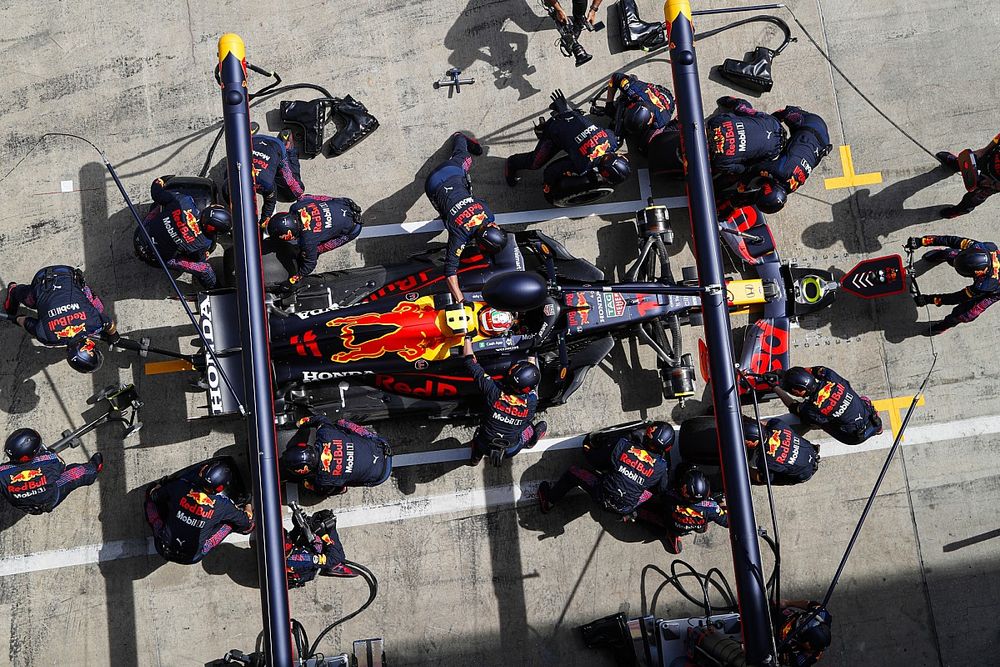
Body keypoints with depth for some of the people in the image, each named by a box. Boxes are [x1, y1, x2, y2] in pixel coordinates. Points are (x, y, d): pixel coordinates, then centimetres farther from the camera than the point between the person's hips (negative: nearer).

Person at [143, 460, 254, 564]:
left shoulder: (180, 485, -17)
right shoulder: (223, 505, -18)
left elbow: (153, 494, 4)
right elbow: (246, 521, 1)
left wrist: (161, 484, 28)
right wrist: (248, 508, 24)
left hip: (163, 549, 1)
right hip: (192, 558, -1)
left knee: (153, 490, 11)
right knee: (231, 520, 8)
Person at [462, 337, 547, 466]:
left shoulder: (493, 390, -30)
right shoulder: (531, 402, -25)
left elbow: (471, 363, -21)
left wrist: (468, 338, -8)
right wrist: (532, 358, 9)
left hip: (484, 446, 0)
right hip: (510, 451, 0)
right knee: (542, 426, 16)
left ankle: (476, 457, 45)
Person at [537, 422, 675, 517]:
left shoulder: (622, 444, -11)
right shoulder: (661, 466, -11)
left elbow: (597, 461, 3)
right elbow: (663, 489, 7)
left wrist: (588, 449, 25)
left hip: (602, 496, 0)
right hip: (625, 508, 1)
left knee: (573, 472, 21)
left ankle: (548, 501, 34)